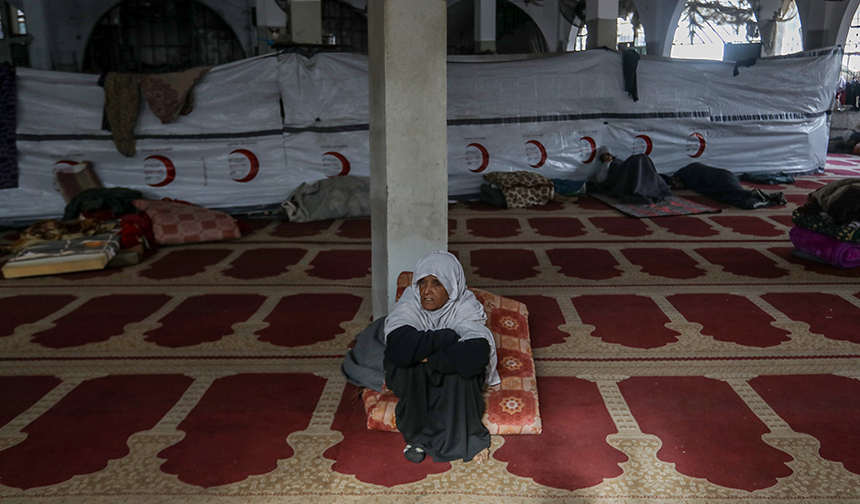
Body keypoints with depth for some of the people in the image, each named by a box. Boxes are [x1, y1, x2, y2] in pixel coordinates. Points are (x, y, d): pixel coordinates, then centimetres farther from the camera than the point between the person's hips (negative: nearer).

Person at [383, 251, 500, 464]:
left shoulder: (466, 308, -21)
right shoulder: (409, 304, -20)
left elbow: (478, 354, -39)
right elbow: (400, 346, -40)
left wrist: (429, 357, -37)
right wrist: (449, 337, -33)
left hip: (456, 384, 0)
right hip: (412, 382, 0)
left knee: (461, 365, -32)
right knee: (406, 361, -31)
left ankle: (469, 438, -11)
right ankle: (416, 436, -13)